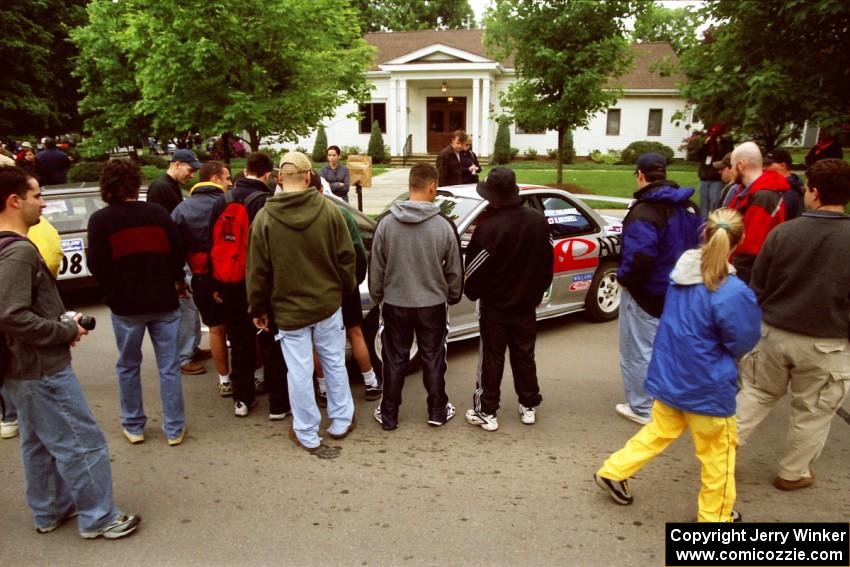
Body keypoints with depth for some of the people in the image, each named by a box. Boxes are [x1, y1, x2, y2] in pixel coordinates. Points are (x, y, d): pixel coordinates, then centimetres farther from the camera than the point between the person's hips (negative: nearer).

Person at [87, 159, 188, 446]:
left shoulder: (100, 220, -7)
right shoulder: (157, 213, -4)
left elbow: (97, 266, -7)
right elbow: (178, 253, -1)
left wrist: (114, 290, 13)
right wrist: (177, 282, 19)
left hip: (125, 304, -1)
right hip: (163, 301, 1)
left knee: (128, 366, 17)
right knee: (169, 367, 8)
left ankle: (133, 426, 26)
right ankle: (174, 428, 14)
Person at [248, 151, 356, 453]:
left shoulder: (264, 218, -10)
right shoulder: (329, 210, -8)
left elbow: (258, 271, -5)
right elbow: (346, 257, -2)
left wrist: (258, 309, 7)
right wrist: (346, 289, 14)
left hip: (288, 309, -1)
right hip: (328, 303, 2)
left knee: (299, 373, 8)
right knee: (335, 364, 17)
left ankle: (307, 434, 22)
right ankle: (341, 422, 30)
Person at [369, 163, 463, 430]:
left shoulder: (386, 223, -10)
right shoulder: (444, 225, -13)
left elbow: (376, 268, -2)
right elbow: (454, 270, -3)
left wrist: (377, 296, 14)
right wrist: (453, 296, 15)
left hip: (395, 304, 1)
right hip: (433, 304, -1)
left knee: (394, 360, 12)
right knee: (433, 359, 13)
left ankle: (389, 415, 23)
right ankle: (437, 412, 27)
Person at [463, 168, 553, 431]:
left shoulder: (488, 227, -23)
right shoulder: (539, 220, -3)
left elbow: (474, 269, -14)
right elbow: (548, 260, 7)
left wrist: (472, 293, 5)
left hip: (495, 306, -5)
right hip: (526, 303, 5)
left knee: (492, 359, 6)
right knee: (524, 356, 17)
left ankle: (486, 412, 14)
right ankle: (528, 406, 28)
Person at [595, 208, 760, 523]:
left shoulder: (682, 271, -6)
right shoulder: (732, 293, -27)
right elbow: (742, 342, -13)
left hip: (668, 375, 6)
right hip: (706, 386, -6)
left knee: (660, 431, 27)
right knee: (717, 452, 17)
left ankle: (613, 472, 31)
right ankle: (715, 515, 35)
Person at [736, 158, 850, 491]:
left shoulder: (783, 232, -9)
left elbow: (757, 287, 0)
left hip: (775, 334, 1)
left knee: (756, 394, 20)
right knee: (811, 412, 16)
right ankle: (792, 473, 29)